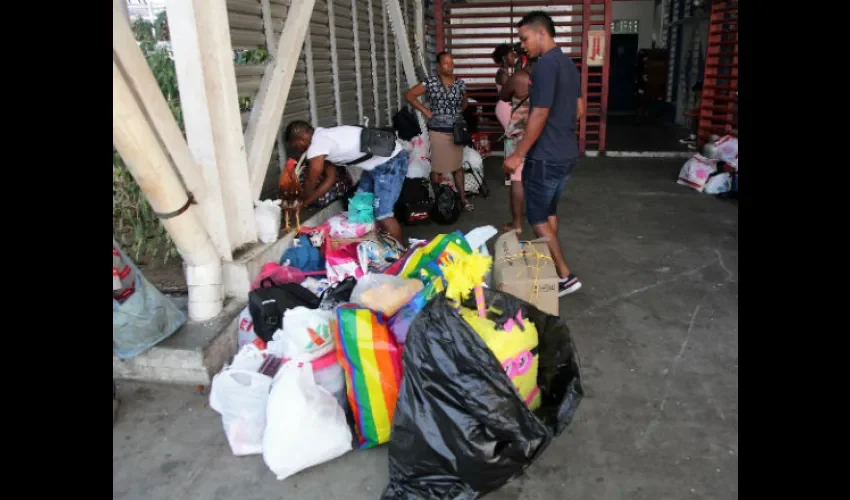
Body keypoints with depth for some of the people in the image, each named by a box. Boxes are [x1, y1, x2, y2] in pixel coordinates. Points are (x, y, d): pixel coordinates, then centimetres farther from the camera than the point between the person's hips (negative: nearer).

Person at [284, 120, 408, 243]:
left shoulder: (317, 145, -18)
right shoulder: (323, 137, 12)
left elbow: (311, 183, -9)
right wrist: (305, 201, 18)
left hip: (390, 161, -10)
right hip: (377, 163, 10)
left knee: (382, 214, -8)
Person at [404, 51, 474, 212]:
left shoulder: (460, 83, 5)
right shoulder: (430, 83, -7)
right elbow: (409, 95, -5)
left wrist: (459, 113, 6)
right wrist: (425, 110, -9)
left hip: (457, 131, 4)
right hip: (438, 131, -4)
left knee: (458, 166, 12)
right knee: (437, 167, 3)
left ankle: (462, 198, 21)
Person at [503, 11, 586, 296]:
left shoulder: (545, 65, -18)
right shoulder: (569, 64, 12)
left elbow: (540, 115, -22)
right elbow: (579, 110, 17)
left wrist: (518, 154, -17)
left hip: (546, 157, -9)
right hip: (568, 153, 9)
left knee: (537, 217, 1)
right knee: (549, 211, 20)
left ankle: (565, 276, 2)